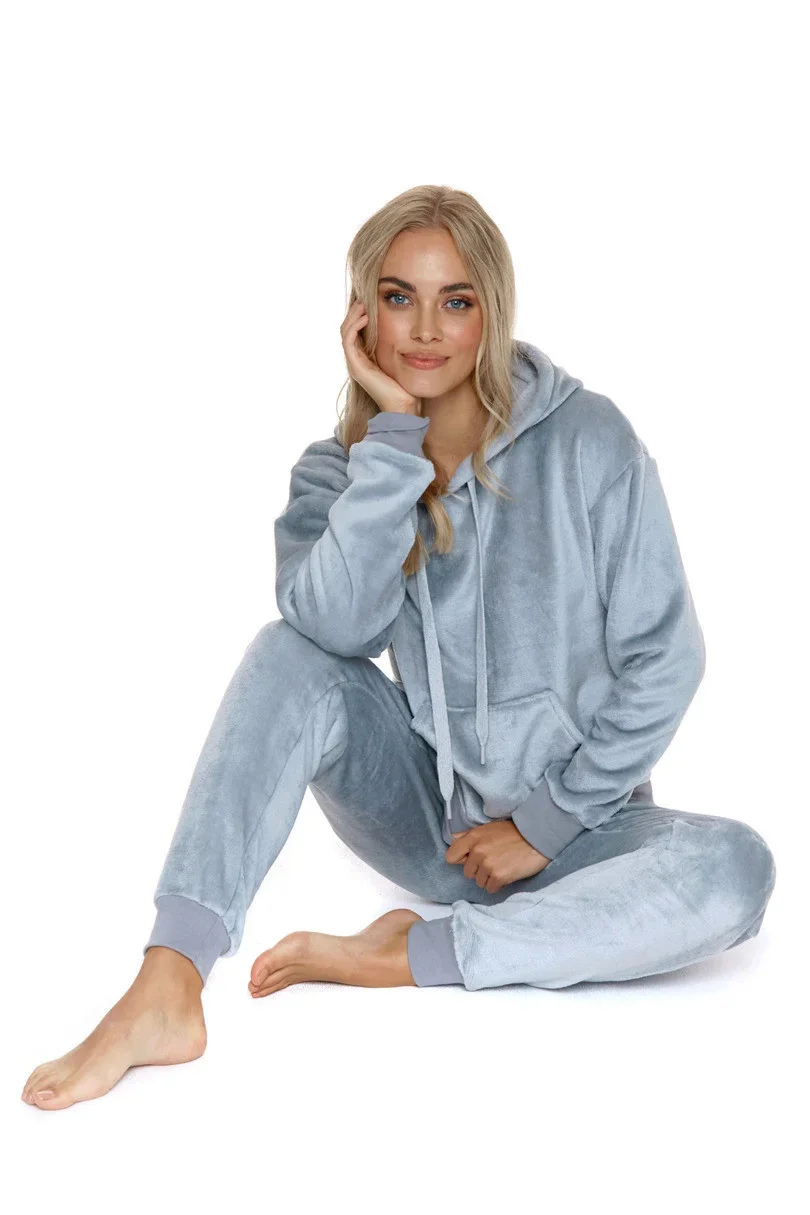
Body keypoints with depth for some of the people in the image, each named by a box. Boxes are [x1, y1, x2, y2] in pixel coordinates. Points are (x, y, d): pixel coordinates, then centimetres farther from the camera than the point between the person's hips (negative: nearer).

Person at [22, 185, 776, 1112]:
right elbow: (339, 625, -24)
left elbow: (663, 658, -8)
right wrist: (394, 433, -24)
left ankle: (408, 957, -26)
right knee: (292, 654, -25)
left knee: (734, 869, -32)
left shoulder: (587, 442, -8)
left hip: (570, 824, -1)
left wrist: (551, 821, -10)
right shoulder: (338, 472, -1)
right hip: (424, 814, 2)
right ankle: (167, 990, -35)